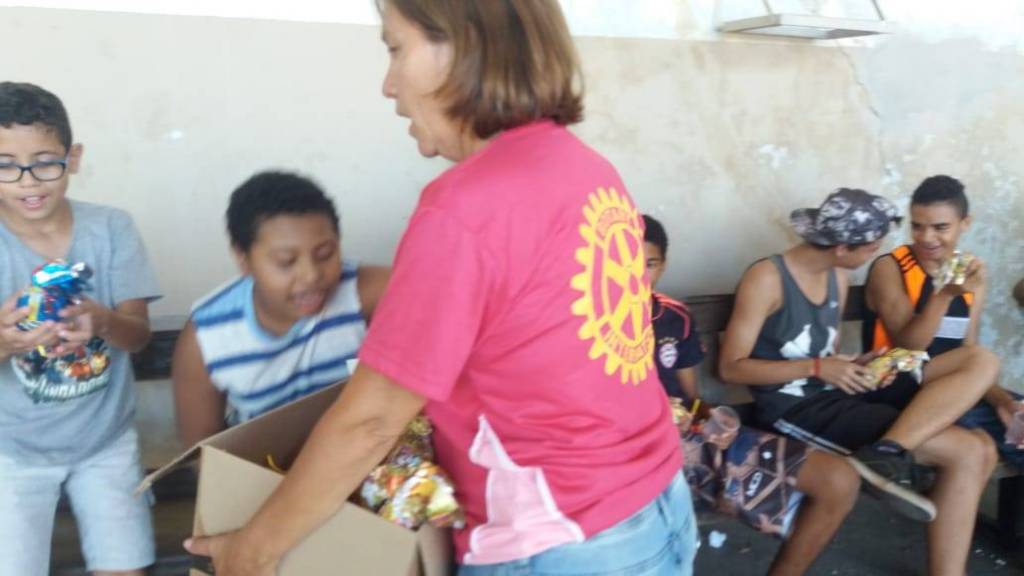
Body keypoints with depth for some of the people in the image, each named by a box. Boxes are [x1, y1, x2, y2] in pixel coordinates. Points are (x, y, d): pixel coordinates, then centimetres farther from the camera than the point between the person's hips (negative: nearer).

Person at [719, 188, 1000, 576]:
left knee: (981, 362, -13)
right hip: (795, 408, -9)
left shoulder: (838, 278, 12)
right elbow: (731, 368, -13)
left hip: (837, 393, 9)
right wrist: (816, 369, -20)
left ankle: (886, 452, -25)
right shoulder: (766, 279, -13)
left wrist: (861, 366, -4)